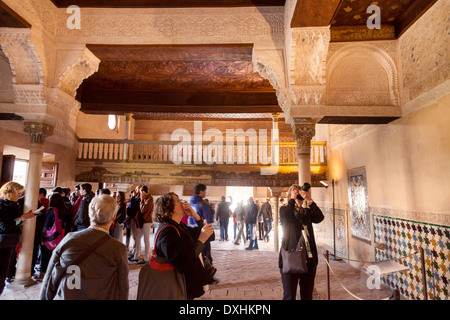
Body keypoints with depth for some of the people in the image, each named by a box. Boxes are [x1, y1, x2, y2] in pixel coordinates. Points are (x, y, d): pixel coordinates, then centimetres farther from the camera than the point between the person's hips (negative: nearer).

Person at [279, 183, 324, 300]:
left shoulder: (307, 211, 11)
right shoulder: (284, 209, 3)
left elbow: (320, 218, -9)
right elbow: (286, 218, -21)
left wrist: (309, 200, -17)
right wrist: (293, 198, -15)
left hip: (309, 257, 4)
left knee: (307, 294, 15)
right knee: (289, 295, 2)